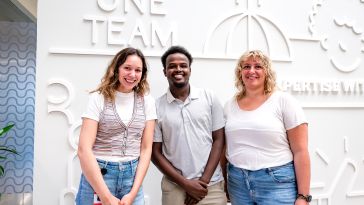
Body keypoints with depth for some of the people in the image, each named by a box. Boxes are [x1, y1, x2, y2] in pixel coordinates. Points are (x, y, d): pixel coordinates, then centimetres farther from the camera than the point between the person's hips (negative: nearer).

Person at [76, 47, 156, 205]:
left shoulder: (147, 102, 3)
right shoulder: (98, 98, -5)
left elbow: (146, 148, 1)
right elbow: (84, 149, -12)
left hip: (133, 176, 2)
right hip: (97, 175, -2)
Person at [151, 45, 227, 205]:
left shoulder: (209, 98, -1)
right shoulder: (156, 107, -2)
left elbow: (218, 140, 0)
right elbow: (155, 153, -1)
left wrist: (204, 180, -7)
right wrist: (186, 183, -7)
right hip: (174, 187, 0)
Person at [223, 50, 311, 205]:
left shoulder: (284, 101, -6)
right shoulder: (230, 106, 6)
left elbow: (300, 152, -8)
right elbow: (224, 147, 11)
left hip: (277, 183, -3)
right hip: (237, 183, 4)